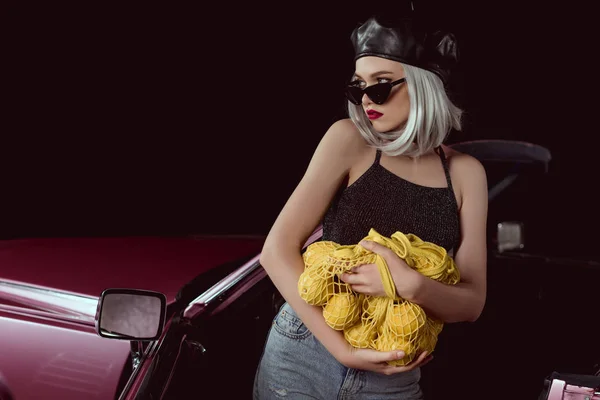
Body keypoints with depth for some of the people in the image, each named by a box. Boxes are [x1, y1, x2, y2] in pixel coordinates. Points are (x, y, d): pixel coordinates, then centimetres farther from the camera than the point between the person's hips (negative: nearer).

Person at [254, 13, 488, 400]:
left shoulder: (465, 173, -1)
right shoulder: (350, 140, -7)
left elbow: (472, 302, -2)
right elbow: (277, 250, -11)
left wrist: (412, 285, -23)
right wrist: (341, 347, -19)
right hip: (304, 359, -1)